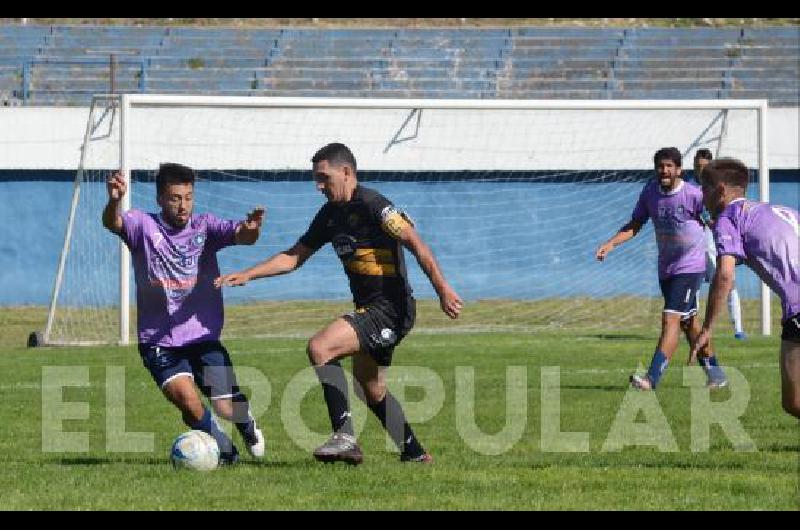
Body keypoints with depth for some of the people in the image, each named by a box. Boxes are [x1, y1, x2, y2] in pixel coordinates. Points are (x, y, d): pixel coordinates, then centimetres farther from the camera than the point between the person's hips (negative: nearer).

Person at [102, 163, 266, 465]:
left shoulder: (205, 227, 0)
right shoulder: (144, 227, -4)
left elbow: (239, 235, -16)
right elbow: (112, 223, -23)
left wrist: (251, 229, -41)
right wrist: (114, 201, -46)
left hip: (203, 336, 1)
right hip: (159, 341, -1)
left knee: (228, 409, -5)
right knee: (187, 399, -22)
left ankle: (248, 426, 34)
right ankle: (224, 450, 7)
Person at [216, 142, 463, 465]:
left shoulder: (372, 205, -15)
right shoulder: (330, 215, 12)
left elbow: (414, 242, -22)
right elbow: (294, 257, 17)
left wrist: (442, 289, -31)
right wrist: (247, 275, 8)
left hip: (390, 309, -10)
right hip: (369, 309, 10)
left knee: (319, 348, -22)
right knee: (371, 391, 20)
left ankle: (344, 436, -22)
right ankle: (415, 454, 34)